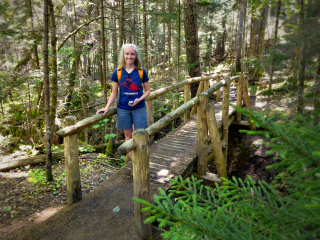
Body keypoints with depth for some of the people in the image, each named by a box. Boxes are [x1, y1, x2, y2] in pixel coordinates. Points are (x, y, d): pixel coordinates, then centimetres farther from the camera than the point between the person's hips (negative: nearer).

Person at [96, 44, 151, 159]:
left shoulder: (141, 71, -3)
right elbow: (114, 92, 5)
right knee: (128, 135, 9)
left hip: (139, 108, -1)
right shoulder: (118, 72, -1)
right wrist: (107, 107, -4)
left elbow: (148, 90, 3)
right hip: (123, 109, 1)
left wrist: (139, 99, -15)